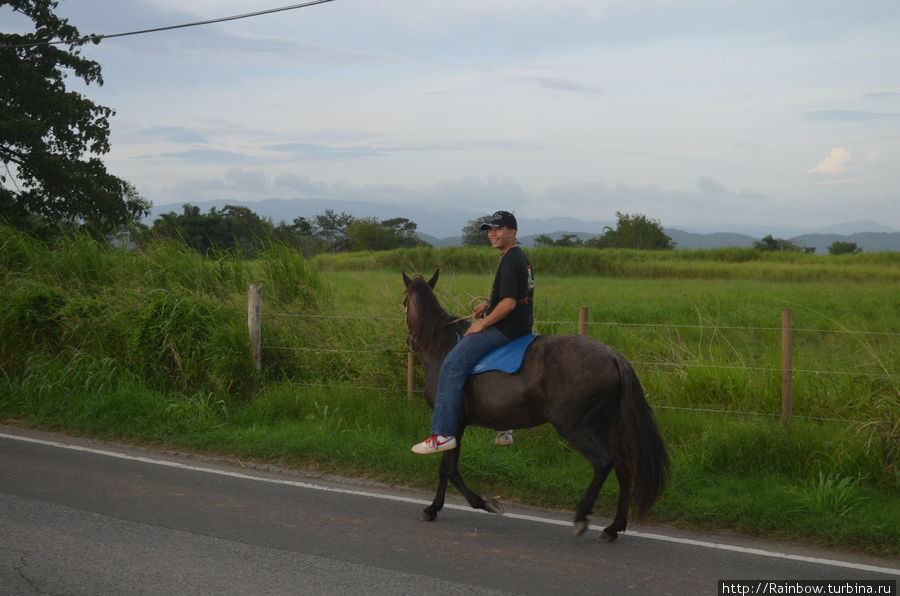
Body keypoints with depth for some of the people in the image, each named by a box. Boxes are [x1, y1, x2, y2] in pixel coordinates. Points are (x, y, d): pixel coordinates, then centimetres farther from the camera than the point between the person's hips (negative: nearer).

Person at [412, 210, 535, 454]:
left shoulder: (510, 261, -18)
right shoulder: (520, 256, 15)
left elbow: (509, 303, -25)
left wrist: (482, 325, -16)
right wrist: (488, 304, 14)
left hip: (505, 328, -11)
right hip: (520, 325, 11)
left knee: (452, 365, -16)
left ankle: (444, 433, -21)